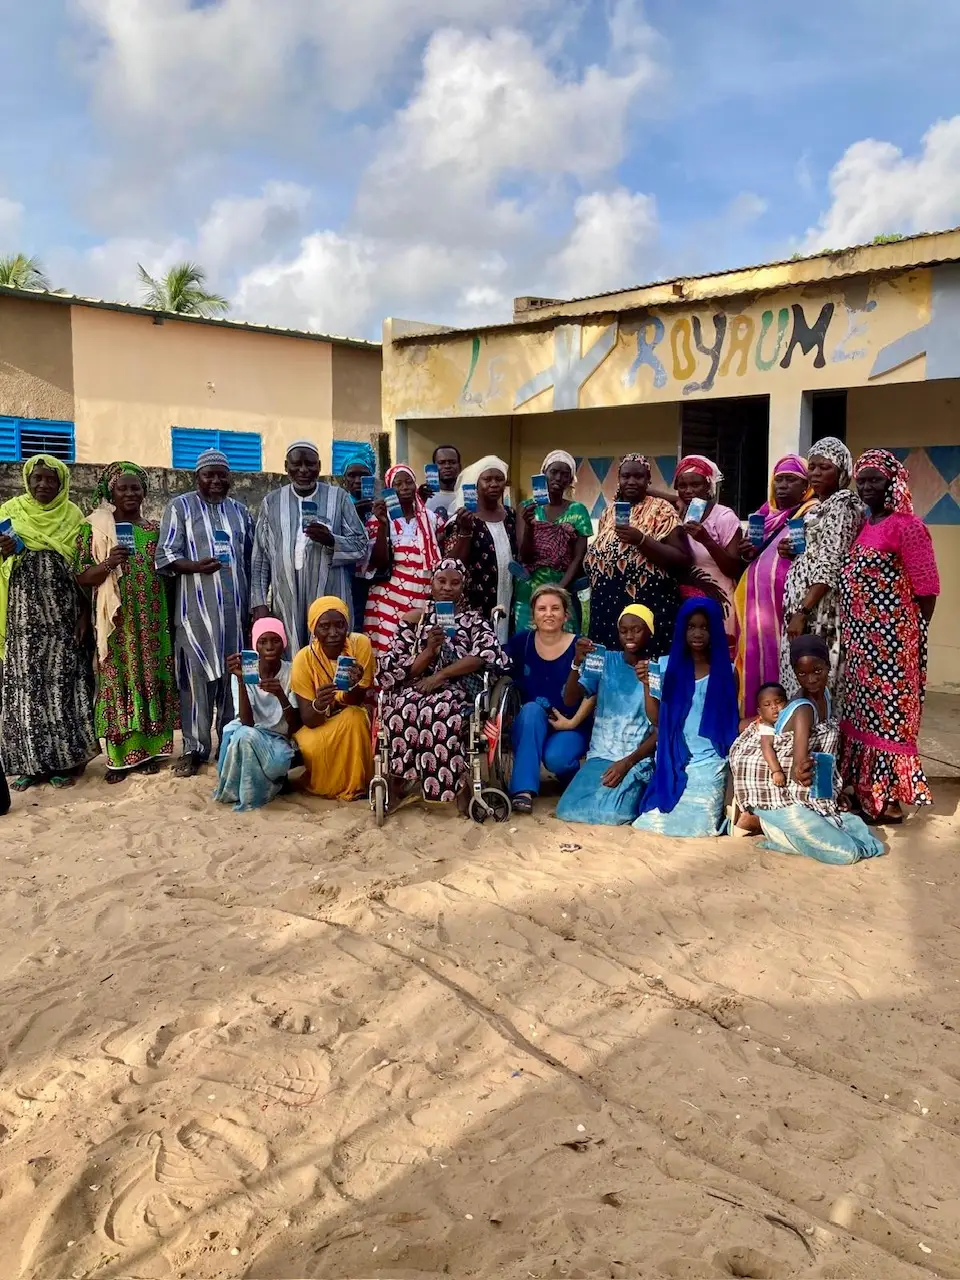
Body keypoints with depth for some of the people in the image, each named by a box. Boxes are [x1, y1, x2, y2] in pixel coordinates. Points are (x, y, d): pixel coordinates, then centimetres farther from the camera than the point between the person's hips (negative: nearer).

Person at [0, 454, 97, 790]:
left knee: (64, 682, -1)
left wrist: (85, 612, -4)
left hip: (63, 614, -1)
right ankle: (29, 762, 8)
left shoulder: (73, 515, 6)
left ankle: (65, 760, 7)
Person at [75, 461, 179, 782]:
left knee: (152, 678, 4)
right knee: (118, 680, -2)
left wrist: (173, 619, 6)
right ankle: (119, 755, 4)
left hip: (152, 621, 3)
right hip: (116, 623, -2)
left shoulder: (156, 529, 9)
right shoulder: (93, 529, 1)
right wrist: (108, 564, -23)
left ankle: (150, 749, 13)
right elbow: (81, 577, -3)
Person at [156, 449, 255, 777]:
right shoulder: (180, 507, 2)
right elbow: (165, 556, -5)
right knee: (198, 678, -3)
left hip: (234, 609, 4)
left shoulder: (239, 510, 15)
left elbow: (251, 558, 18)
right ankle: (194, 749, 6)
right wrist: (196, 566, -23)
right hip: (196, 609, -4)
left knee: (233, 677, 8)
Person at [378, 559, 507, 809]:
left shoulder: (474, 621, 10)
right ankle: (395, 782, -19)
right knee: (405, 711, -34)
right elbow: (394, 670, 4)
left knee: (441, 712, -37)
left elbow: (490, 655, -11)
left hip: (456, 691, -1)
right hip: (414, 689, 1)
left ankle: (459, 784, -25)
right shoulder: (413, 619, 12)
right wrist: (430, 650, -13)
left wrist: (441, 675, -16)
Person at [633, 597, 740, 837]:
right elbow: (657, 719, 4)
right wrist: (647, 683, -8)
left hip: (709, 763, -2)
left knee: (694, 825, -16)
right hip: (673, 762, 2)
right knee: (654, 821, -11)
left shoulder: (726, 671, 1)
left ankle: (721, 807, 17)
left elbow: (732, 722, 8)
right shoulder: (668, 667, 4)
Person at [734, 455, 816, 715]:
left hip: (788, 604, -6)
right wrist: (749, 553, 4)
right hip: (757, 602, 6)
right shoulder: (765, 513, 17)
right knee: (756, 660, 5)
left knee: (779, 663, -7)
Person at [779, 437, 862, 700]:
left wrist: (802, 612, -21)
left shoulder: (842, 504, -8)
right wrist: (792, 551, 4)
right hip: (803, 603, 9)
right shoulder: (818, 506, 18)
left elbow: (830, 565, -17)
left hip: (820, 608, -9)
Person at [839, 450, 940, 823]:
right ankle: (864, 788, 25)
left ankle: (889, 799, 7)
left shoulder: (906, 525, -12)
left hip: (891, 639, -8)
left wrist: (913, 634, -8)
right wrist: (849, 632, 11)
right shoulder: (863, 525, 13)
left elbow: (927, 587, -13)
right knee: (862, 710, 13)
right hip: (860, 638, 8)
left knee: (888, 713, -2)